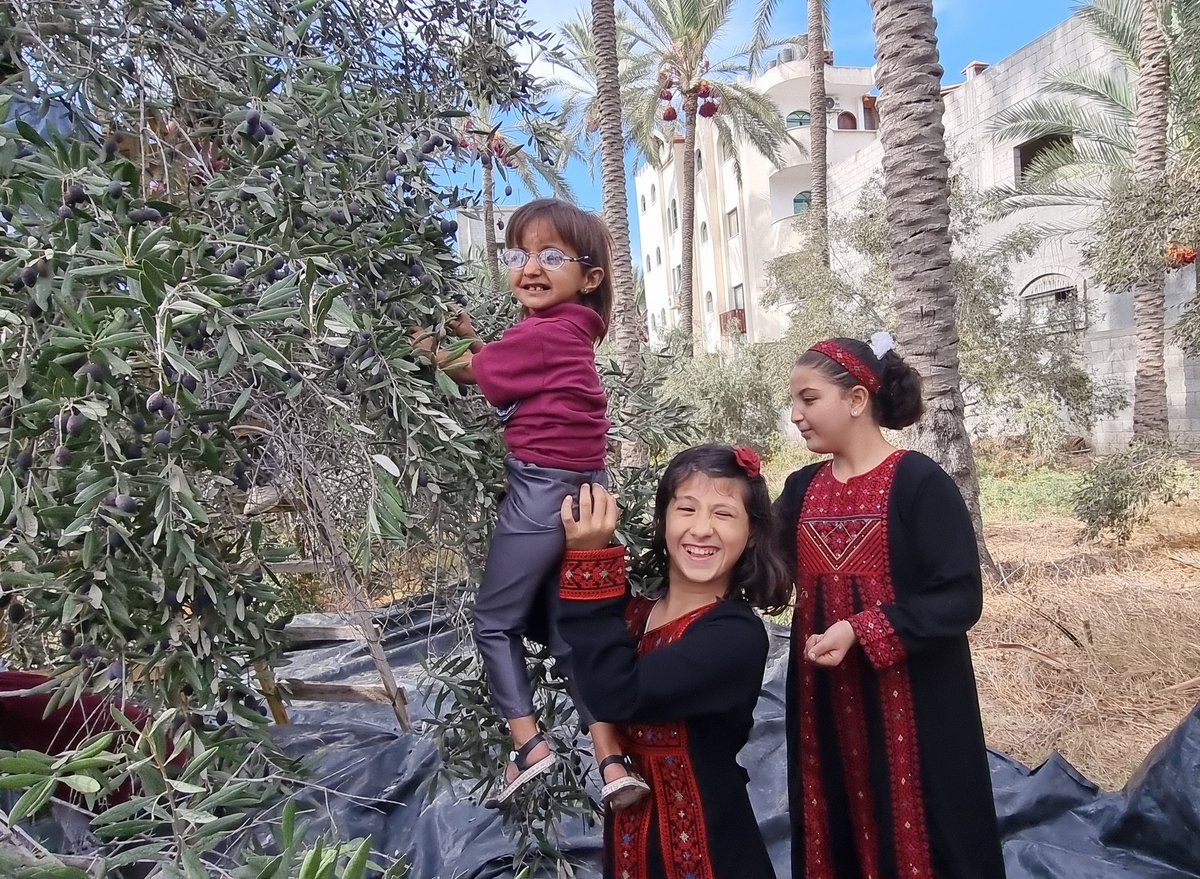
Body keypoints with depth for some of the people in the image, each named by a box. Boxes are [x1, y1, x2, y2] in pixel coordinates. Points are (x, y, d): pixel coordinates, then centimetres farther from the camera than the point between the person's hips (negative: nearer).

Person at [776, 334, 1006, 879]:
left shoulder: (919, 482, -12)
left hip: (909, 706, -5)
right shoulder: (802, 489, 5)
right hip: (823, 702, 6)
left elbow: (960, 598, -16)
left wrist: (860, 633, -22)